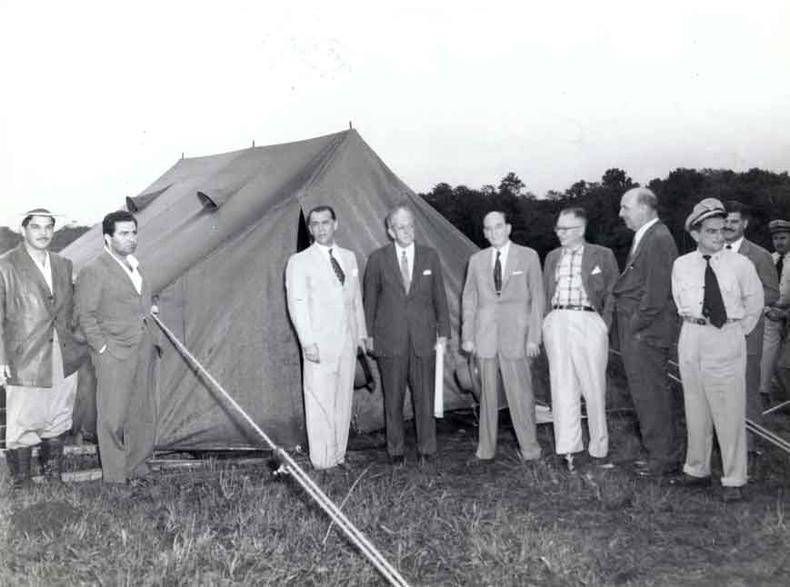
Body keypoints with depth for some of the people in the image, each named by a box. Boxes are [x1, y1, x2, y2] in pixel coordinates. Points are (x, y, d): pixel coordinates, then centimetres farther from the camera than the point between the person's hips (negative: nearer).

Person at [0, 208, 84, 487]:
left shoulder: (63, 265, 10)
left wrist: (76, 343, 14)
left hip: (64, 360, 5)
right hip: (25, 362, -5)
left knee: (57, 422, 16)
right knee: (23, 425, 4)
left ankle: (54, 479, 31)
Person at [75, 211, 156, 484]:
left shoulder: (135, 267, 14)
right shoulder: (94, 271, -11)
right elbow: (85, 315, -12)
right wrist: (102, 348, -14)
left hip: (141, 352, 8)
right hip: (114, 356, -8)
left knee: (143, 414, 13)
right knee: (113, 416, 0)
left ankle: (136, 466, 27)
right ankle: (115, 478, 9)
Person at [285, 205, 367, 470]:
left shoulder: (349, 257, 14)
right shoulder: (299, 262, -3)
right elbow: (297, 305, -8)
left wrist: (361, 334, 17)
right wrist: (307, 342, -15)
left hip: (347, 341, 5)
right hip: (319, 344, -5)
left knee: (343, 401, 10)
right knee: (320, 402, -4)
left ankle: (339, 456, 20)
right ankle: (322, 462, 3)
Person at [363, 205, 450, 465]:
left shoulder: (430, 256, 5)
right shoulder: (378, 258, 0)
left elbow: (439, 297, 9)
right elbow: (370, 299, 7)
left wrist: (443, 332, 6)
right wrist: (368, 334, 5)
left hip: (423, 337, 1)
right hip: (390, 338, -1)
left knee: (424, 395, 5)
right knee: (393, 397, 7)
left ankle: (427, 448, 18)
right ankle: (395, 449, 19)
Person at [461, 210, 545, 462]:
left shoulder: (528, 257, 3)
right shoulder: (477, 260, 11)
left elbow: (537, 298, 2)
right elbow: (469, 299, 13)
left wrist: (534, 337, -5)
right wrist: (467, 336, 6)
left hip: (516, 333, -2)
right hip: (485, 335, 3)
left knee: (520, 391, -2)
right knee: (487, 392, 6)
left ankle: (529, 446, 12)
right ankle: (486, 448, 15)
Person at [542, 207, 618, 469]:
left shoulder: (602, 255, 5)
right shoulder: (552, 257, 17)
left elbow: (613, 294, 5)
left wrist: (604, 325, -3)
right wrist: (547, 323, 8)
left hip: (588, 323, -3)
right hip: (556, 323, 3)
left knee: (593, 387, 3)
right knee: (562, 386, -1)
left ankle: (598, 447, 16)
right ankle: (568, 447, 2)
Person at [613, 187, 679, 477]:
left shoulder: (658, 239, -15)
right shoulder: (643, 237, 15)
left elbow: (656, 293, -19)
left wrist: (636, 326, -14)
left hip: (645, 333, -10)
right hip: (634, 331, 10)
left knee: (651, 394, -2)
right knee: (644, 393, 15)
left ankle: (664, 458, 10)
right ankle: (658, 453, 26)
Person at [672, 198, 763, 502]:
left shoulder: (740, 264, -6)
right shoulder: (682, 266, 1)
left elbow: (755, 303, 8)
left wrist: (739, 330, 10)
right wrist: (695, 322, 12)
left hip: (727, 340, -3)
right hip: (692, 338, 3)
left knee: (730, 411, -1)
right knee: (696, 408, 12)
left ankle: (733, 480, 10)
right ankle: (697, 469, 26)